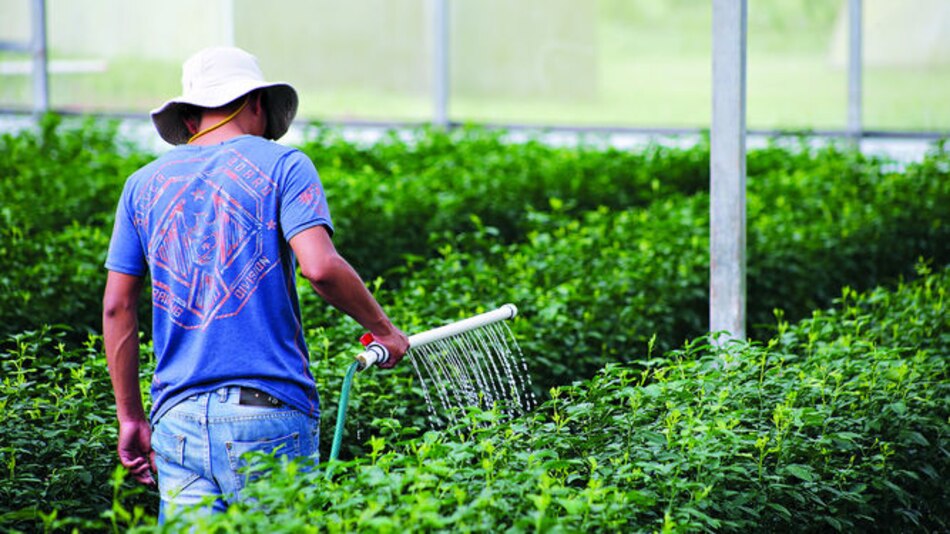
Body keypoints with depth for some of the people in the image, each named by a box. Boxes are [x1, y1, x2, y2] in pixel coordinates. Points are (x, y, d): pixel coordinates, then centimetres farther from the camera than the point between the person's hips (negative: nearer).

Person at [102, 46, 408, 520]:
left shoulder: (143, 184, 14)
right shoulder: (281, 165, 2)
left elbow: (116, 308, 12)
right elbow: (320, 267, -13)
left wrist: (130, 417, 17)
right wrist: (383, 329, 2)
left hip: (176, 414, 4)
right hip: (267, 410, -3)